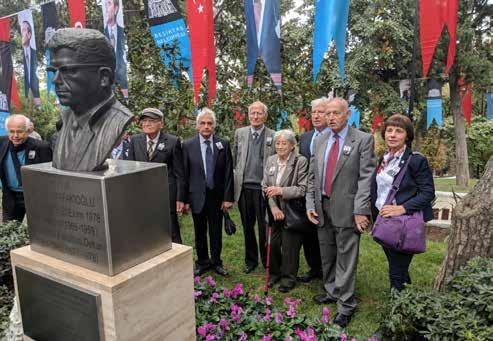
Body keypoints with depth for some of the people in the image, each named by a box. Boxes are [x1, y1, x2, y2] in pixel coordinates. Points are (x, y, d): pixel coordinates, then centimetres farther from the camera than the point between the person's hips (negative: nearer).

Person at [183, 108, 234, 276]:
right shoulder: (188, 145, -3)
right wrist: (185, 199, -5)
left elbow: (228, 173, -2)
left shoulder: (223, 144, -1)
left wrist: (228, 197, -5)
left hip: (217, 196, 0)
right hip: (197, 196, 0)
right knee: (200, 232, 13)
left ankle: (216, 262, 30)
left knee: (216, 232, 12)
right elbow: (185, 174, -3)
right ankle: (202, 262, 31)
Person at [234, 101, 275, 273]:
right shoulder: (240, 133, 7)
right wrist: (235, 183, 8)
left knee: (264, 228, 4)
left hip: (263, 189, -3)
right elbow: (235, 160, 11)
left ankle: (267, 262, 21)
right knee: (247, 227, 15)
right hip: (243, 188, 3)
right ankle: (250, 260, 31)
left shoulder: (273, 136, -2)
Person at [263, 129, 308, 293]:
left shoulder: (301, 161, -10)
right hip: (274, 210, 5)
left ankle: (288, 278, 23)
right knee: (273, 244, 9)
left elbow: (303, 189, -14)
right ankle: (275, 273, 31)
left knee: (290, 246, 4)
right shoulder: (270, 160, 6)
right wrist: (273, 207, -9)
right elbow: (265, 186, 4)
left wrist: (280, 190, -24)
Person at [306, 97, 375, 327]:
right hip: (322, 207, 5)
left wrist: (360, 210, -17)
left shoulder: (363, 140, -5)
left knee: (346, 258, 2)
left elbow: (366, 177, -11)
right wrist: (310, 205, 4)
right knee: (327, 256, 17)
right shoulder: (320, 141, 10)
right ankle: (332, 292, 36)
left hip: (346, 209, -5)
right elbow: (312, 176, 11)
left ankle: (345, 305, 16)